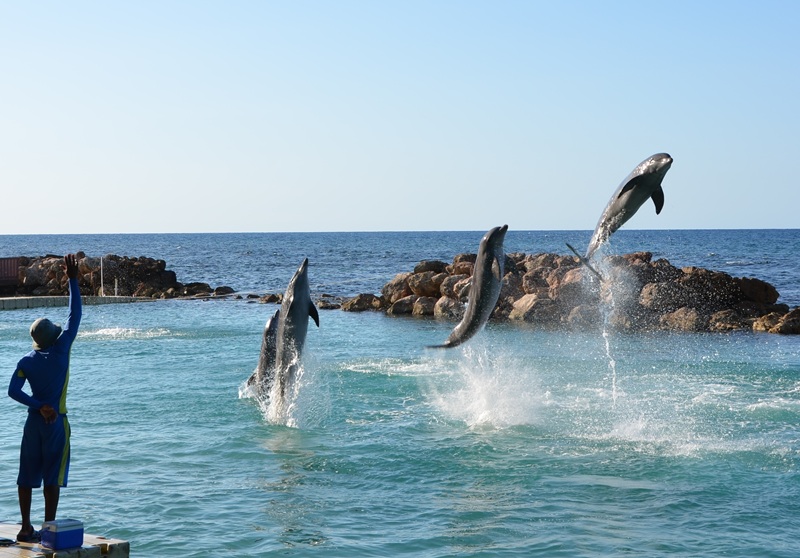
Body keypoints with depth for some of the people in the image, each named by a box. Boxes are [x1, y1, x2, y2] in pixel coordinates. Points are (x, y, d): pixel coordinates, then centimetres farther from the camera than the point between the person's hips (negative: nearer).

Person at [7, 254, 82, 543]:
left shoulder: (26, 361, 0)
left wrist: (38, 406, -7)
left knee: (27, 476, 9)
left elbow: (13, 391, -10)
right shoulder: (60, 350, -10)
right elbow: (74, 316, -7)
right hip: (56, 422, -4)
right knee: (52, 478, 0)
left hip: (33, 421, 4)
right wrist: (72, 280, -3)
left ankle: (26, 528, 12)